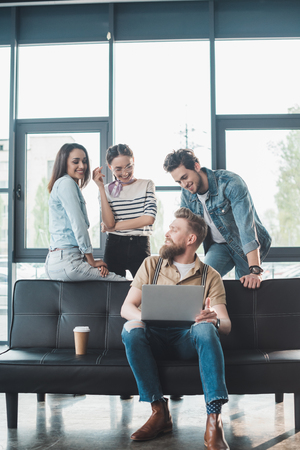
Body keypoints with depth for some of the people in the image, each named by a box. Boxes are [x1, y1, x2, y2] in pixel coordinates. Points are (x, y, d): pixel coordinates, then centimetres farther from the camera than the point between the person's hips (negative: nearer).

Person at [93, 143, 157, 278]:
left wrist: (115, 227, -6)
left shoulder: (147, 185, 6)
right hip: (114, 246, 1)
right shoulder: (107, 190, 7)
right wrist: (101, 187, -7)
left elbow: (149, 218, -7)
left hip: (140, 247, -1)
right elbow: (109, 223, -8)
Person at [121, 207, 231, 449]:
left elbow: (226, 325, -1)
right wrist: (143, 317, -20)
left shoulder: (210, 276, 9)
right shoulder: (151, 264, 13)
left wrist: (215, 320, -27)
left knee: (205, 328, -33)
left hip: (188, 340, -1)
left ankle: (214, 419, -35)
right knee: (131, 329, -30)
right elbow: (126, 307, 5)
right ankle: (160, 411, -25)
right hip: (155, 339, 1)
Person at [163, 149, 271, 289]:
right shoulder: (186, 194, -7)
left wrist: (255, 271, -43)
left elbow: (246, 225, -35)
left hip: (244, 246, -4)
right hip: (219, 246, 4)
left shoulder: (230, 183, -27)